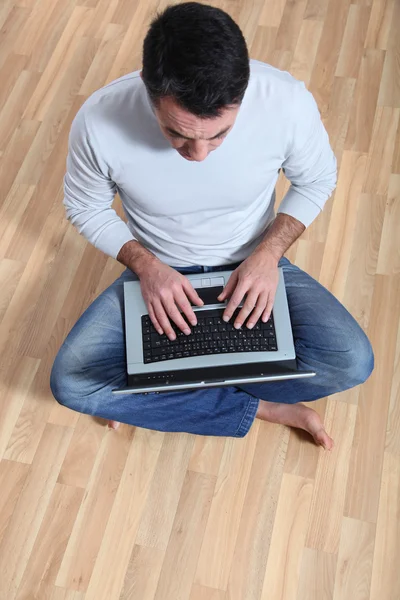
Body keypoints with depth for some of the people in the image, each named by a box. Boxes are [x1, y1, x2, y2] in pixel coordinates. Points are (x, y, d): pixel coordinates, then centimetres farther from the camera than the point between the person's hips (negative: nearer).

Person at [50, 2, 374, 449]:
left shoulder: (287, 101, -26)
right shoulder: (99, 121, -26)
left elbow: (317, 181, -5)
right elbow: (86, 209, -6)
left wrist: (268, 254, -20)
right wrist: (146, 266, -22)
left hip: (253, 266, 1)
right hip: (158, 272, 0)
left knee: (351, 362, -21)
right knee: (71, 383, -19)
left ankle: (149, 394, -7)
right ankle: (259, 406, -9)